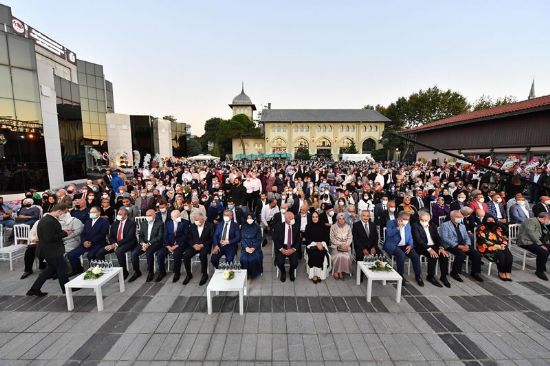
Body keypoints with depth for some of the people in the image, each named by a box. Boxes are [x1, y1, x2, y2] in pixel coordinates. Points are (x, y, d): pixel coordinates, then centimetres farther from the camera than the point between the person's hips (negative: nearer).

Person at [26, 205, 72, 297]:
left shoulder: (45, 219, 8)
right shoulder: (49, 222, -26)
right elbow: (49, 238, -28)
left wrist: (63, 232, 5)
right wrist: (64, 233, -19)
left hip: (47, 250, 10)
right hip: (52, 251, -10)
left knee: (50, 269, 23)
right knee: (62, 268, 6)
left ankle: (34, 289, 26)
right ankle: (67, 288, 20)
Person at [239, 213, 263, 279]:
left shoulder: (257, 227, 2)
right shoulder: (243, 227, 6)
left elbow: (259, 239, -1)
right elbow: (242, 239, 3)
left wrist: (253, 248, -14)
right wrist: (246, 247, -12)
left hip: (255, 246, -1)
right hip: (246, 246, 1)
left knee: (256, 258, -26)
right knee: (244, 258, -24)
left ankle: (255, 273, -5)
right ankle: (246, 273, -4)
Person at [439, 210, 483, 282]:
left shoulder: (462, 226, 22)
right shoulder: (445, 225, -2)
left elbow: (467, 237, 16)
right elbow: (445, 238, -13)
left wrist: (467, 245, -7)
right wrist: (458, 246, -19)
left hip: (463, 245, 7)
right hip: (451, 245, -6)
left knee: (477, 254, -15)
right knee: (462, 254, -31)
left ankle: (475, 272, 6)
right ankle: (454, 273, -10)